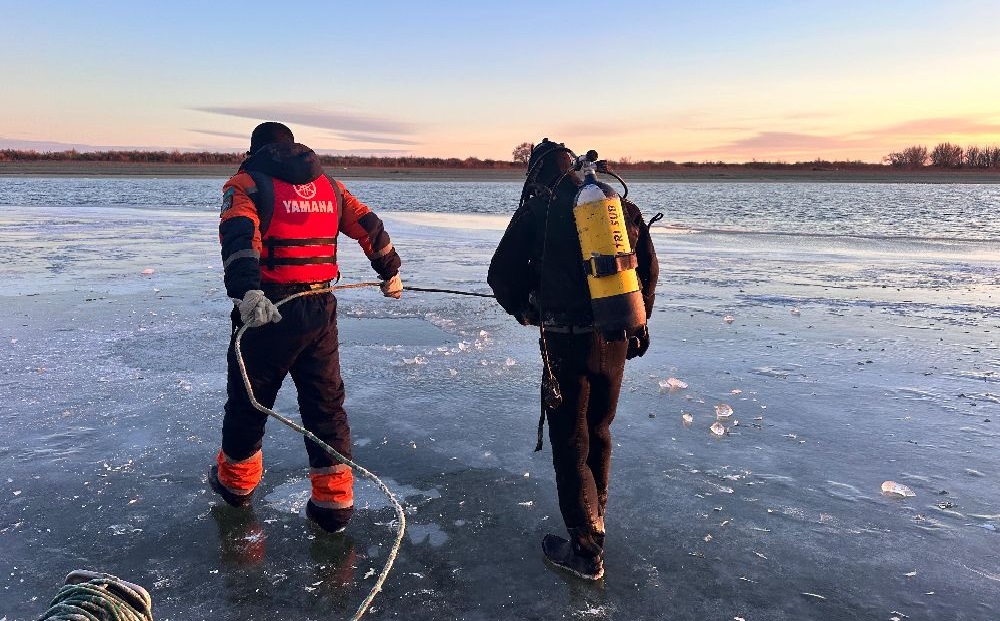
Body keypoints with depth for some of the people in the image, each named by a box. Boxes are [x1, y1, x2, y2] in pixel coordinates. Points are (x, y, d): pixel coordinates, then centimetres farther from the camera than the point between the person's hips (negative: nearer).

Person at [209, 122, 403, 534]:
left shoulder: (246, 184, -1)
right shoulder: (329, 185, 13)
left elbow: (238, 237, -20)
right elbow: (369, 227, 16)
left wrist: (247, 290, -32)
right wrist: (390, 272, 28)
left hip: (265, 310, -3)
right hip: (320, 312, 4)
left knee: (248, 398, 16)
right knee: (326, 403, 11)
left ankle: (237, 480, 36)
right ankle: (334, 499, 13)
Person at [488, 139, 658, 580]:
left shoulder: (537, 211, -4)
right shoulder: (619, 205, 7)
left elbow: (502, 273, -1)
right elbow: (648, 268, 10)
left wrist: (523, 310, 18)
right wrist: (638, 322, 20)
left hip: (566, 341, -5)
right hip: (615, 339, 5)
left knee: (570, 441, 5)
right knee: (598, 429, 23)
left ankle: (586, 549, 11)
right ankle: (595, 514, 41)